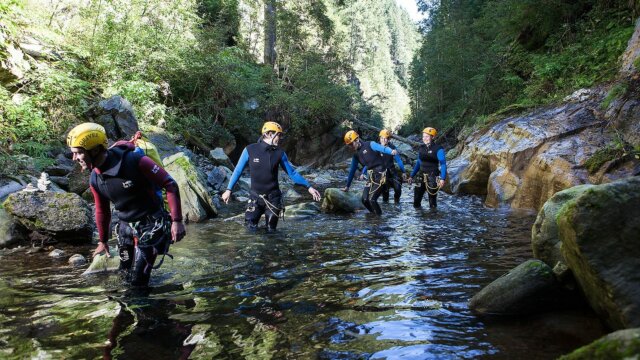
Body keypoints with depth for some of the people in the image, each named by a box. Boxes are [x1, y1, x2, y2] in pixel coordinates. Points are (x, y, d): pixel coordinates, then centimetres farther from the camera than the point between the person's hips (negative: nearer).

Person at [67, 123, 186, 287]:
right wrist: (103, 241, 24)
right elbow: (102, 211, 13)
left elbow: (170, 185, -20)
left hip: (151, 225, -6)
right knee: (125, 274, 15)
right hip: (126, 226, 6)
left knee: (138, 280, -5)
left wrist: (176, 221, -22)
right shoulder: (95, 180, -3)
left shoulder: (135, 162, -25)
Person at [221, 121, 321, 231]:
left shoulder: (279, 153, -4)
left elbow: (292, 173, 3)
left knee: (271, 231, 7)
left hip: (273, 197, 1)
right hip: (256, 197, -1)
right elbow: (238, 170, 0)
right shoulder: (250, 150, -10)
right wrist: (228, 190, 0)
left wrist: (308, 187, -2)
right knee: (251, 230, 0)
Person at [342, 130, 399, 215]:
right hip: (370, 177, 7)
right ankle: (375, 215, 22)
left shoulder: (370, 145, -7)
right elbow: (352, 171, 24)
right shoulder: (356, 155, 14)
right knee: (364, 200, 1)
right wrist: (347, 186, 29)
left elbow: (382, 148, -25)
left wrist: (391, 151, -48)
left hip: (380, 175, -7)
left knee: (372, 199, -13)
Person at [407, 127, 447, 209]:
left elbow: (443, 164, -11)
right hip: (422, 177, 5)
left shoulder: (438, 149, -9)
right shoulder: (421, 148, 8)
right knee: (416, 199, 4)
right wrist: (411, 176, 16)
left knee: (432, 199, 3)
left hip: (433, 178, -5)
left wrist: (443, 178, -21)